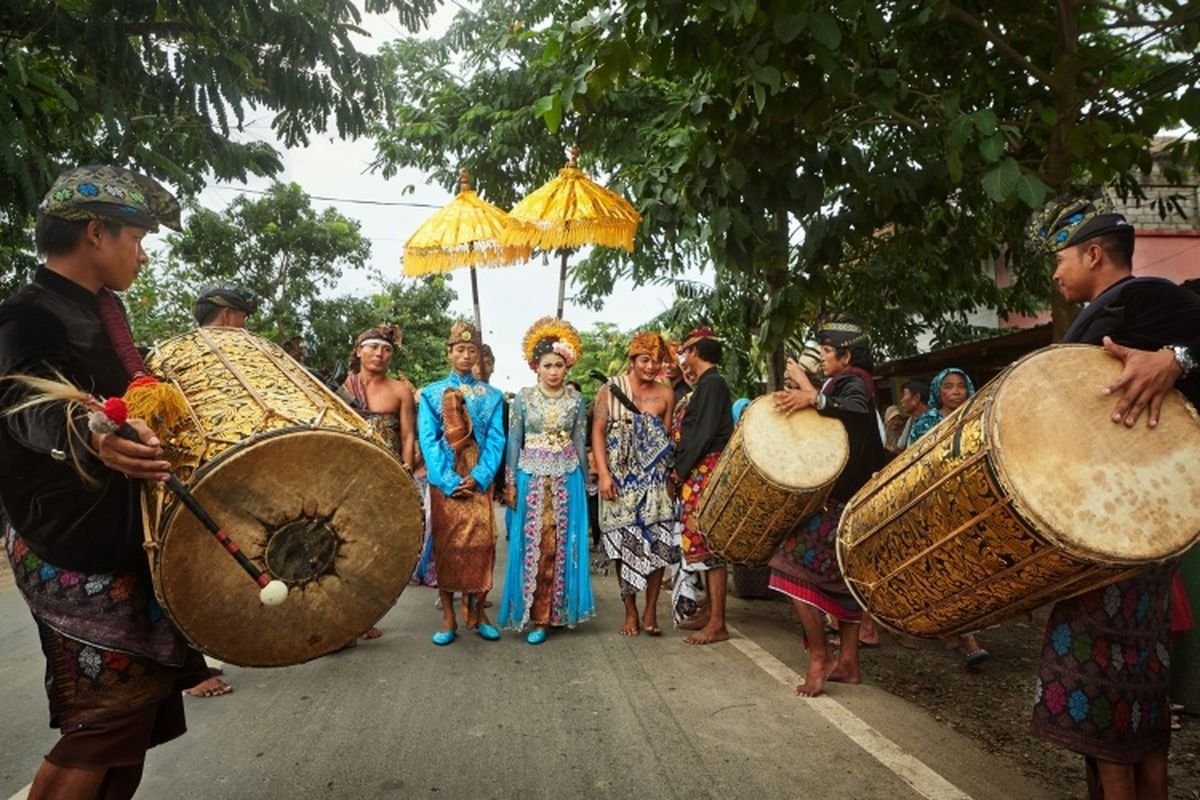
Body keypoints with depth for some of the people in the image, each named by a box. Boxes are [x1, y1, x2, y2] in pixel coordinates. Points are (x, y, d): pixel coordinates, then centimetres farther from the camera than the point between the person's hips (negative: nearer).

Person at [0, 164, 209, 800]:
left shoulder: (98, 312, 12)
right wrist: (90, 437, -52)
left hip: (119, 537, 9)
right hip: (76, 553, -9)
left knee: (140, 699, 14)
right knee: (111, 712, -4)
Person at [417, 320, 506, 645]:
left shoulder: (491, 395, 9)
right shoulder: (431, 393, 7)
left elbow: (495, 440, 1)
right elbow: (428, 441, -2)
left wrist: (478, 478, -12)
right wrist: (450, 481, -12)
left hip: (479, 482, 1)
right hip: (445, 483, 0)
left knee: (481, 544, -1)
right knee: (445, 545, 2)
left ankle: (478, 612, 12)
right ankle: (449, 618, 9)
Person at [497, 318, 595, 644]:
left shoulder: (576, 399, 4)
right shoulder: (523, 398, 1)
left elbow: (580, 441, 9)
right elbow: (514, 441, 2)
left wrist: (584, 479, 9)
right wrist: (511, 482, -2)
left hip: (566, 477, 1)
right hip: (532, 476, -1)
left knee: (561, 545, 2)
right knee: (532, 545, -1)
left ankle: (550, 612, 15)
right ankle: (534, 614, 9)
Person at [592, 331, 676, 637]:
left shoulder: (665, 394, 5)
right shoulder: (610, 390, 0)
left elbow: (667, 438, 9)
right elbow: (598, 431, -3)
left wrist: (671, 476, 2)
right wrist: (603, 473, -12)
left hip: (654, 481, 2)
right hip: (620, 480, -1)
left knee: (657, 544, -1)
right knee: (624, 545, 4)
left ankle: (651, 611, 13)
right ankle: (630, 612, 17)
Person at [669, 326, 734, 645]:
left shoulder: (712, 383, -12)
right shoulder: (706, 384, 17)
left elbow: (704, 434, -18)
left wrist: (680, 470, -12)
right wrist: (681, 469, 11)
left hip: (706, 475, -10)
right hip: (698, 477, 10)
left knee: (708, 545, -7)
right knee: (701, 543, 13)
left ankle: (717, 624, -3)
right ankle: (708, 611, 22)